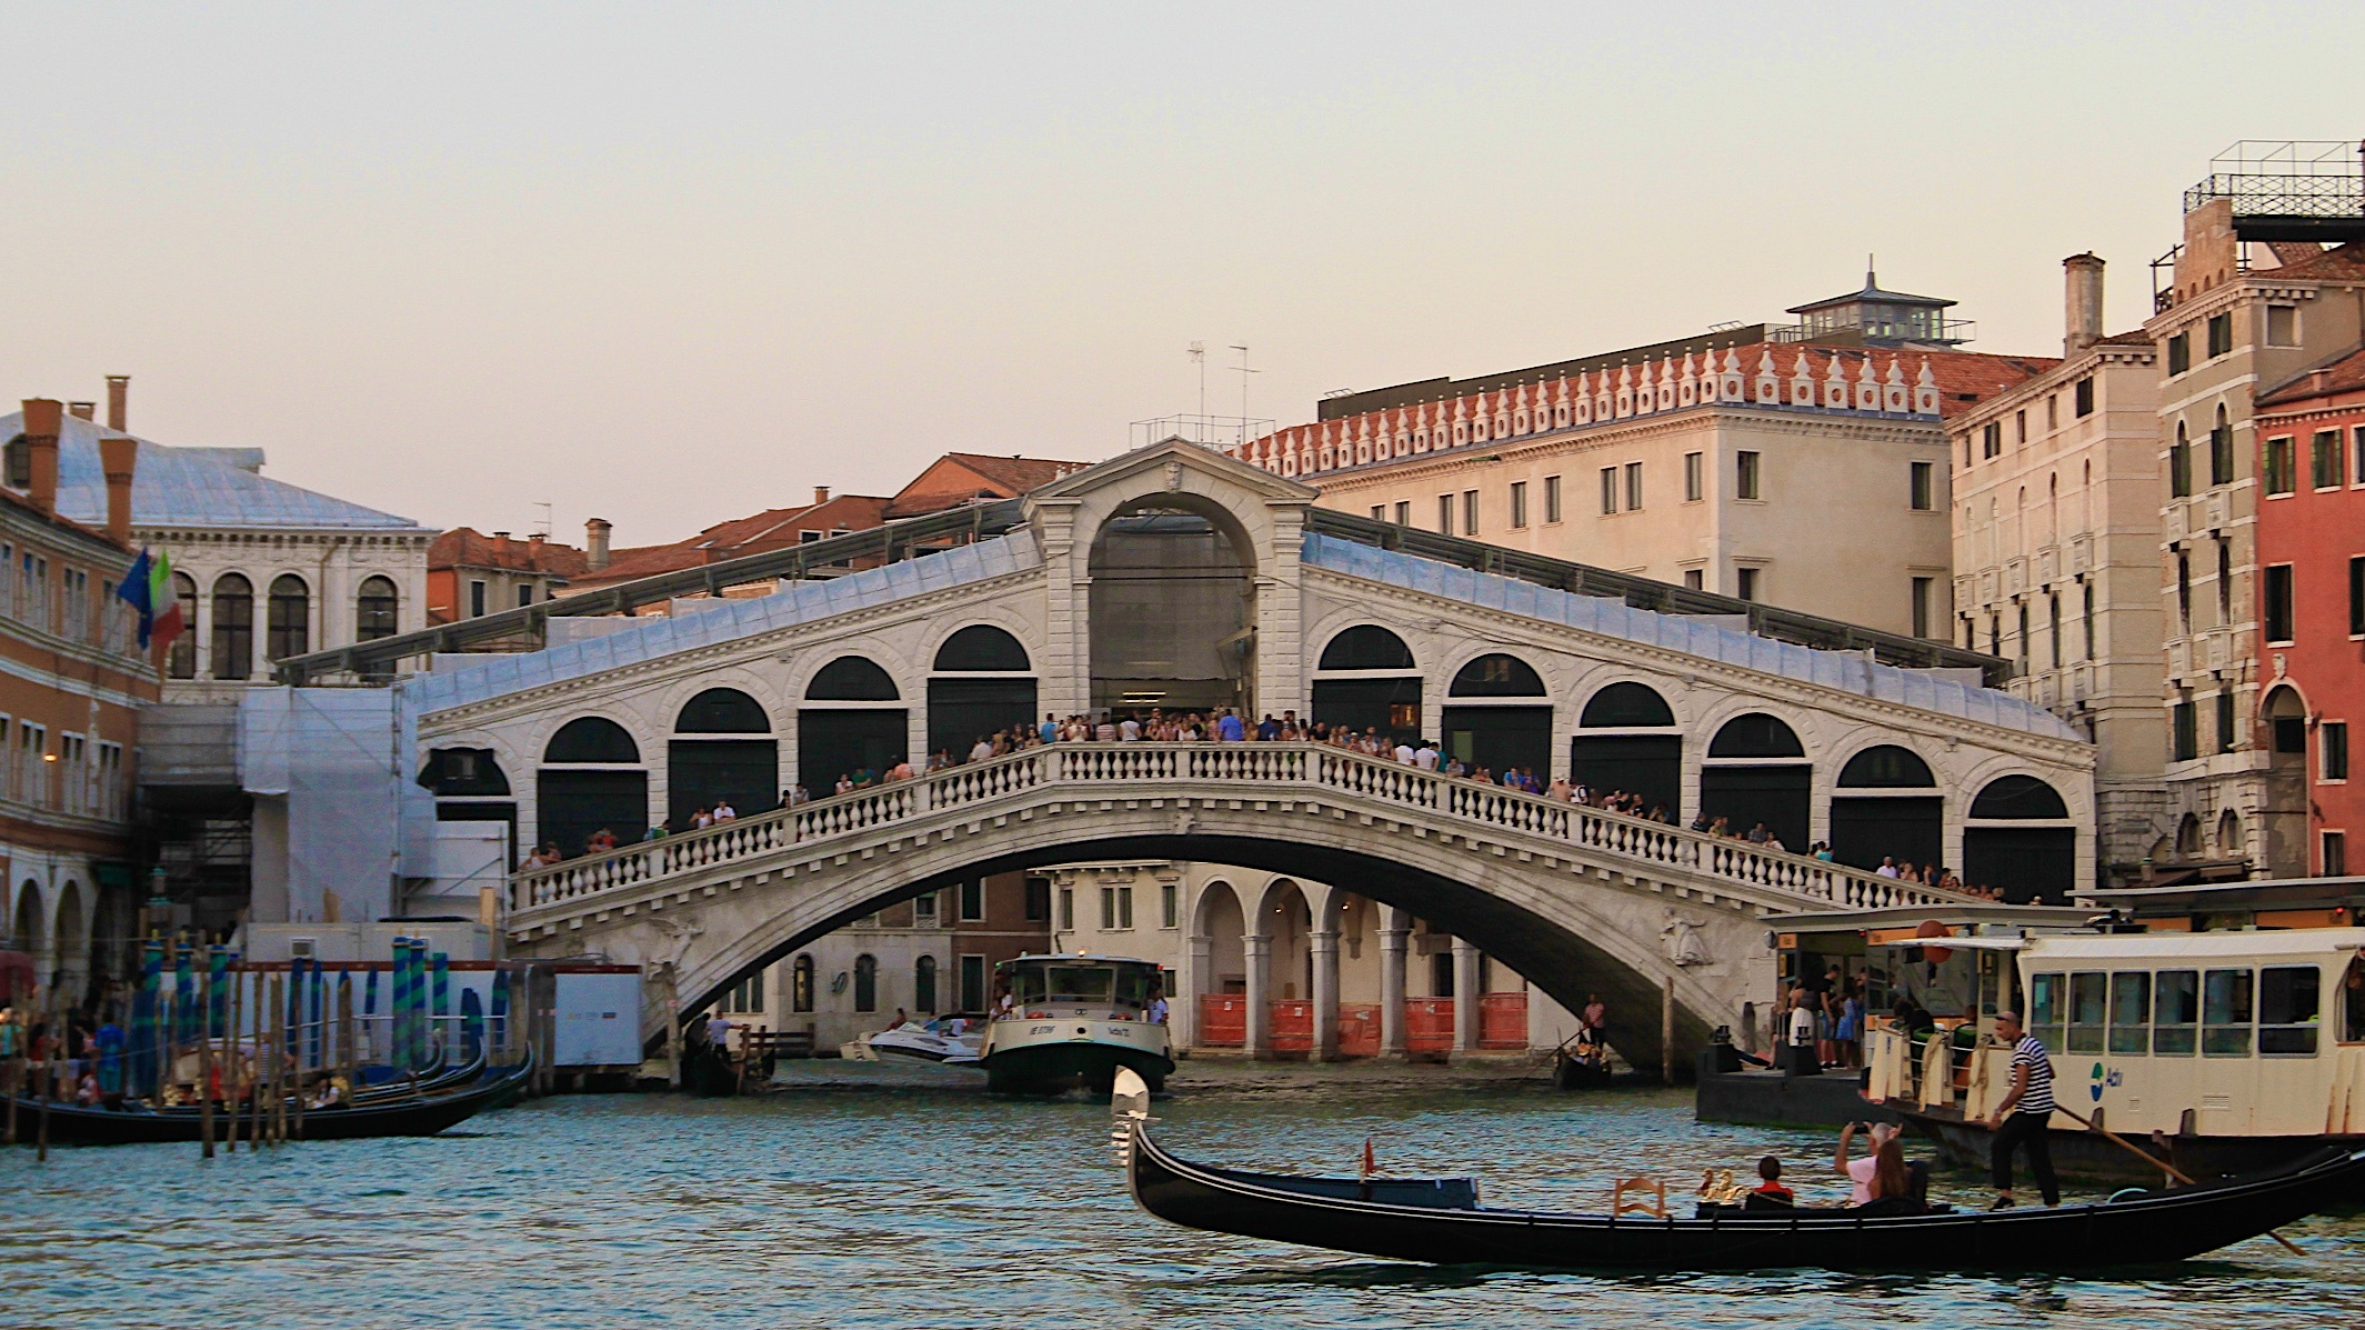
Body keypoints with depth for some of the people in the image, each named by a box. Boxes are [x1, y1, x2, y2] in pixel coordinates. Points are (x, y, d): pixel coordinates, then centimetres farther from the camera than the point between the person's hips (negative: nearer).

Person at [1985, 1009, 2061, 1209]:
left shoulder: (2022, 1052, -18)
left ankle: (2005, 1195, -13)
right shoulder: (2034, 1043, 13)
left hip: (2029, 1111, -10)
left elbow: (2020, 1089, -24)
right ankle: (2052, 1201, 9)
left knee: (2001, 1146, -7)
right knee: (2039, 1156, 10)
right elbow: (2051, 1074, 24)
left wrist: (1999, 1112, -21)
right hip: (2042, 1109, 10)